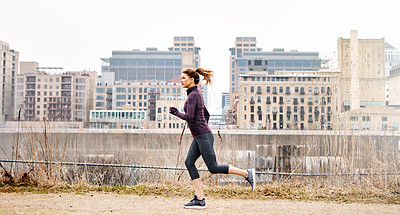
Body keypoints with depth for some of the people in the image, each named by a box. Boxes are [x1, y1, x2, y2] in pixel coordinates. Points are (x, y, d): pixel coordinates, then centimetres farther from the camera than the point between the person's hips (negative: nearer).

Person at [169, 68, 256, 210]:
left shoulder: (193, 95, -14)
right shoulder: (196, 94, 16)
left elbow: (189, 117, -24)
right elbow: (206, 114, 24)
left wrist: (176, 113, -8)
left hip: (203, 136, -10)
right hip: (199, 136, 10)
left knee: (213, 168, -6)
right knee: (189, 163, 3)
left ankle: (247, 174, 3)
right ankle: (199, 199, 1)